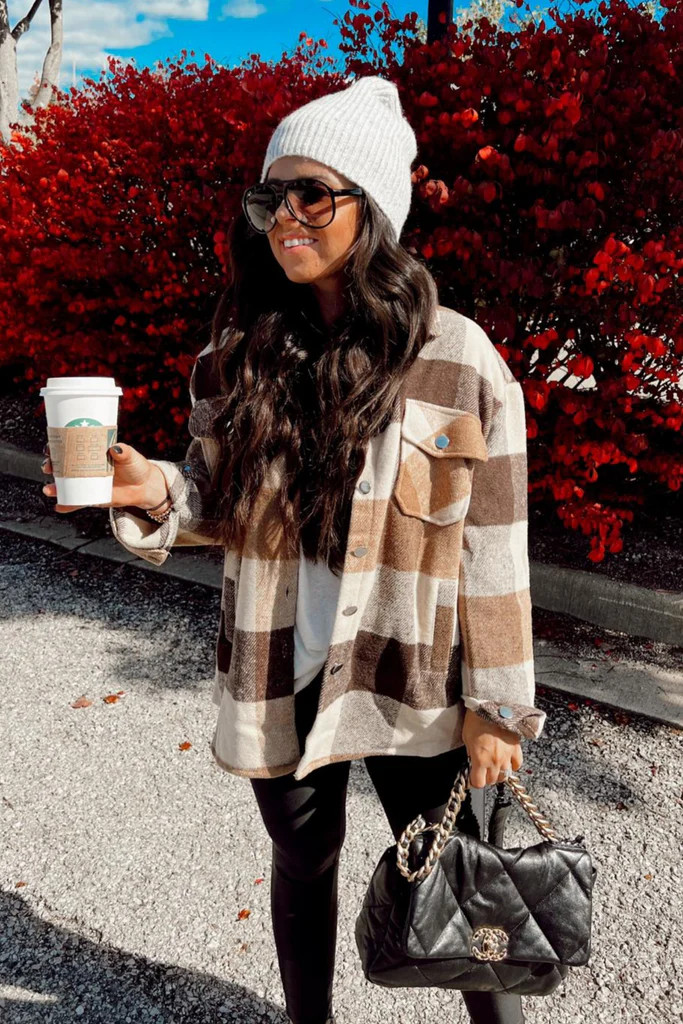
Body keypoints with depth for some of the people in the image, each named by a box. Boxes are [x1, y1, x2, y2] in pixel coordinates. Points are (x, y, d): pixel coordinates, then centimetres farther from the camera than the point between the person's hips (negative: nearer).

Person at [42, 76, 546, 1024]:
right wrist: (154, 492, -16)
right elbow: (223, 507, 5)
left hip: (413, 685, -2)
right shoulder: (241, 354, -2)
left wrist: (495, 706, -6)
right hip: (279, 677, 3)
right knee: (303, 863, 23)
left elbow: (493, 548, -9)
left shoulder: (458, 360, -12)